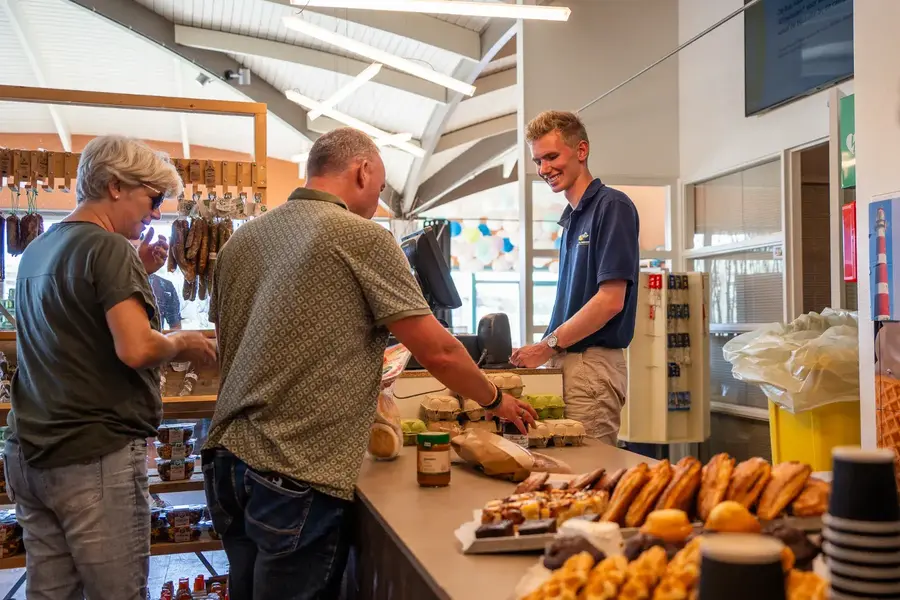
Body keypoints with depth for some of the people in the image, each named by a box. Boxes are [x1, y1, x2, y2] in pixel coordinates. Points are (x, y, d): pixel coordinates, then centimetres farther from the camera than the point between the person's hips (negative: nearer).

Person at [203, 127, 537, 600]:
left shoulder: (240, 241, 10)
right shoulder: (361, 237, -9)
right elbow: (438, 352, -9)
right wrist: (496, 401, 10)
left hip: (226, 456, 7)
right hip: (297, 476, -7)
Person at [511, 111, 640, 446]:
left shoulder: (612, 206, -9)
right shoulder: (572, 219, 17)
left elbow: (611, 300, -16)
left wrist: (548, 345, -13)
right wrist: (548, 348, 8)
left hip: (593, 365, -8)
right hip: (565, 362, 8)